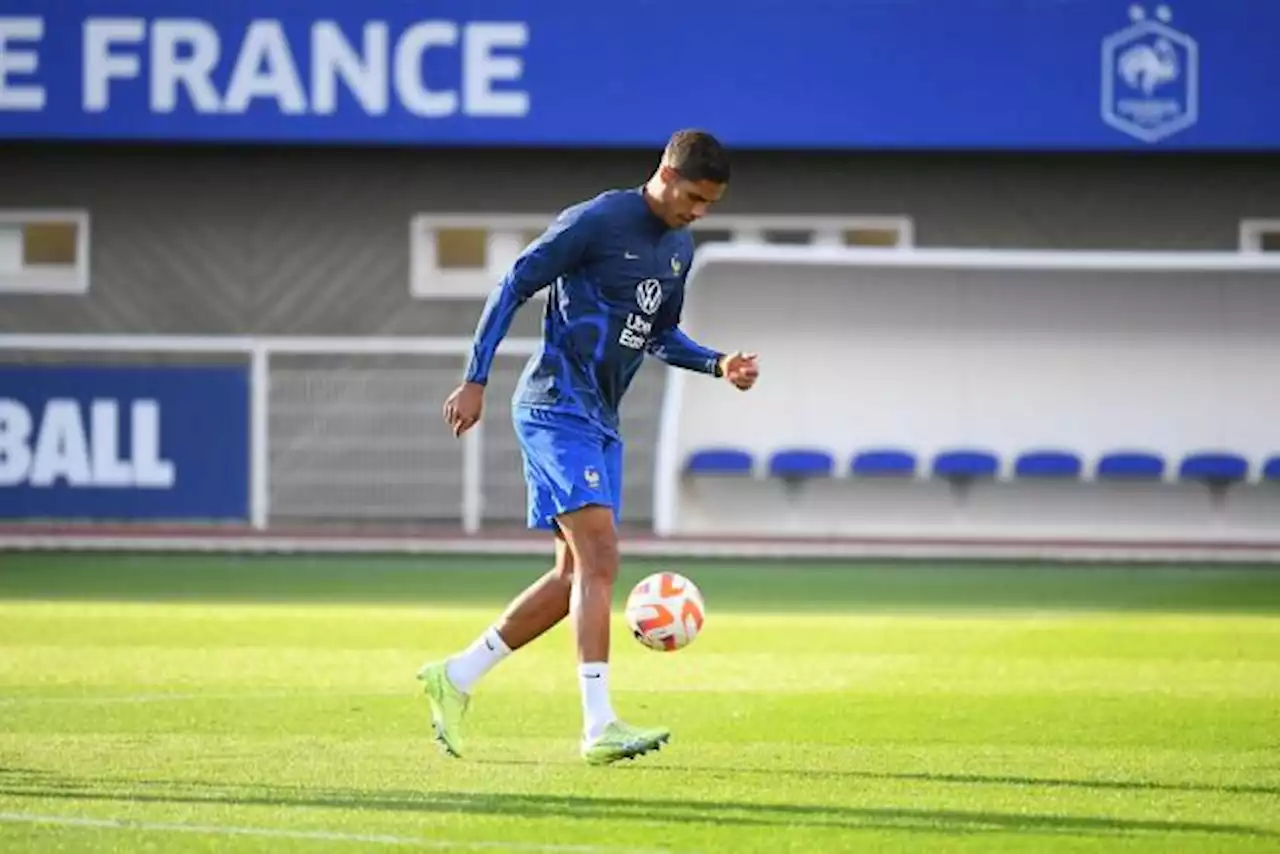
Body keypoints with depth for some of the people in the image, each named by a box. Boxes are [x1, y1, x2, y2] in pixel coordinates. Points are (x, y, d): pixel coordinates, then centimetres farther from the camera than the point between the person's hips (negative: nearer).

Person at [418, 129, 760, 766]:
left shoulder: (679, 248, 14)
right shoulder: (596, 222, -12)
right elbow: (513, 287, -10)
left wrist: (719, 365, 8)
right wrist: (475, 382, -13)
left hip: (601, 423, 9)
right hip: (557, 408, -9)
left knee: (578, 575, 8)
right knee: (598, 558, -18)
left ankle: (455, 678, 18)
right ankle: (600, 726, -24)